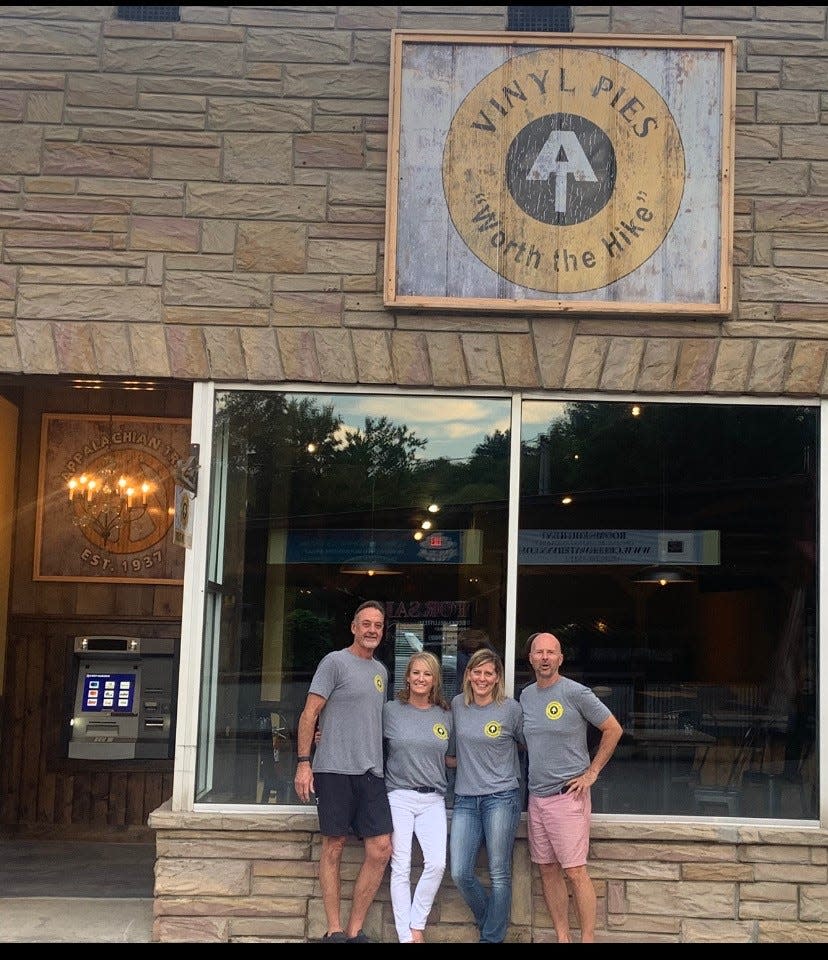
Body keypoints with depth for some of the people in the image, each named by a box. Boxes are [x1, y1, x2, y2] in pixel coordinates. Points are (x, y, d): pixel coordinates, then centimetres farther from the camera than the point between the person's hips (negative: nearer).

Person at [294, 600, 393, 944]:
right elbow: (309, 714, -6)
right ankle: (334, 931, 8)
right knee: (333, 847, 0)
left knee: (380, 849, -1)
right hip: (335, 770, -6)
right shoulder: (335, 662, -2)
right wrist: (303, 763, -12)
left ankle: (355, 930, 8)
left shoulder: (381, 671, 18)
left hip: (371, 773, 6)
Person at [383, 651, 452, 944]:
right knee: (401, 868, -4)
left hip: (433, 800, 2)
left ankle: (417, 926, 5)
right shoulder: (391, 711, 2)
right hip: (399, 797, -2)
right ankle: (405, 935, 6)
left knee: (437, 864, -14)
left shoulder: (445, 716, 9)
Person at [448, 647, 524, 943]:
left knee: (499, 875, -1)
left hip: (501, 797, -3)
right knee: (460, 874, -2)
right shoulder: (457, 705, 8)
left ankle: (493, 937, 13)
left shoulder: (511, 708, -3)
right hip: (465, 799, 4)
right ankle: (490, 922, 23)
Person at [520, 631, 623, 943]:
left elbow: (613, 729, -4)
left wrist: (591, 772, -5)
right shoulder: (526, 695, 10)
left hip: (567, 796, -6)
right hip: (536, 796, 6)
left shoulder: (576, 693, -9)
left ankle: (588, 938, -2)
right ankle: (561, 938, 16)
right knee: (547, 870, 9)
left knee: (574, 871, -9)